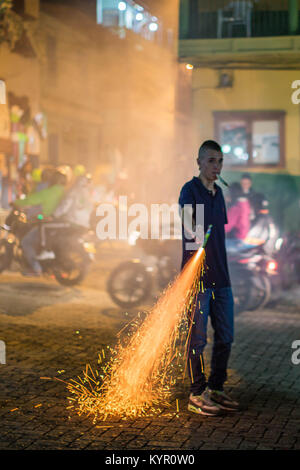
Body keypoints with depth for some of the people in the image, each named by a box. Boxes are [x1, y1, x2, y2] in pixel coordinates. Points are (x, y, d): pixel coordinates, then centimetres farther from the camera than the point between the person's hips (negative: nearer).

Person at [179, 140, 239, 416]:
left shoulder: (218, 192, 15)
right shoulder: (190, 190, -7)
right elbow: (187, 224, -26)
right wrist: (197, 241, -47)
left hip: (221, 278, 7)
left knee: (225, 337, 11)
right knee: (198, 338, -2)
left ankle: (216, 389, 24)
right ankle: (197, 395, 9)